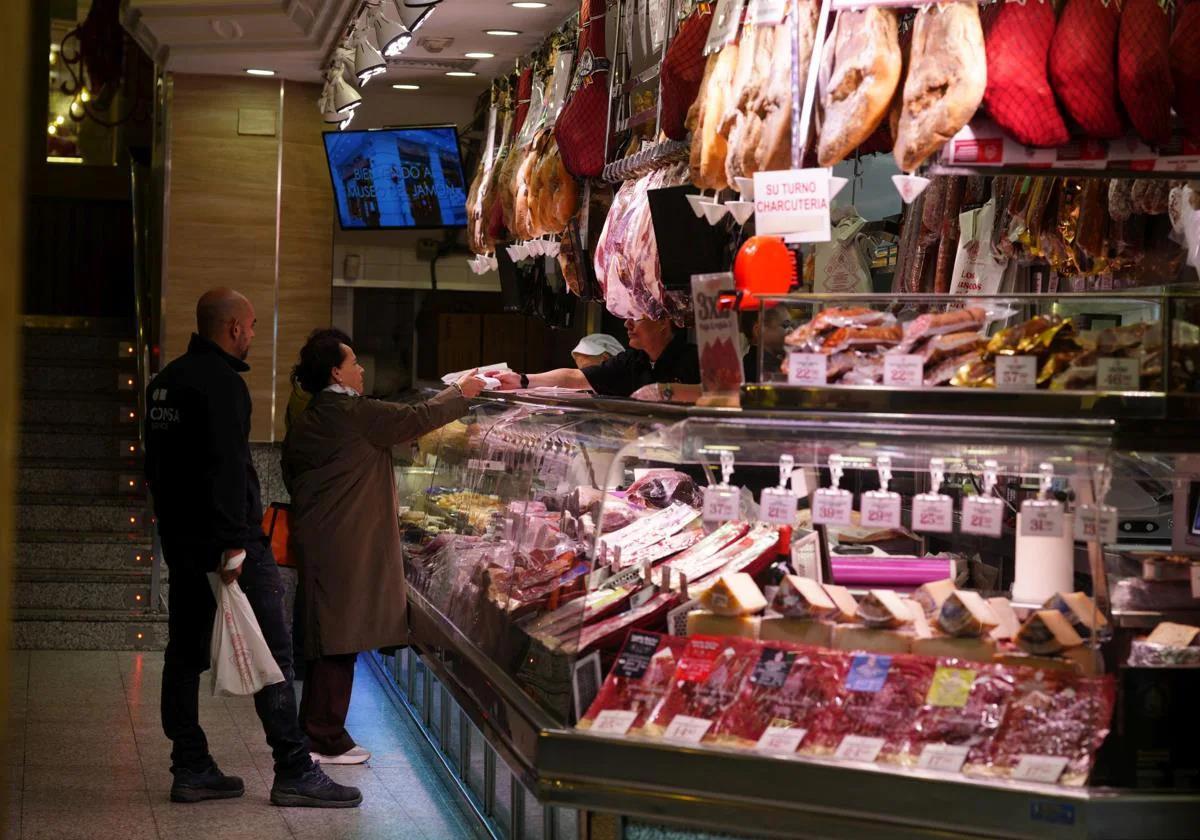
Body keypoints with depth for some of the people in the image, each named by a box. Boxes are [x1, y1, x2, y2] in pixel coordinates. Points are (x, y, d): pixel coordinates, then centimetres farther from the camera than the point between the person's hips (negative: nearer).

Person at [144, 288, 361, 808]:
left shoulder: (166, 381, 15)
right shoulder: (222, 383, -16)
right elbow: (226, 468, -24)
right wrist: (234, 544, -25)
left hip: (180, 537, 10)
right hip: (226, 537, -10)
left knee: (186, 652, 10)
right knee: (272, 652, -5)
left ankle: (190, 769, 14)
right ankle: (294, 771, -3)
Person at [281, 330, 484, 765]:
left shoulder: (305, 421, 13)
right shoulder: (353, 413, -14)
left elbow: (292, 475, 19)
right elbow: (414, 419, -8)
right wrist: (461, 394, 5)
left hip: (315, 539, 9)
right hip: (345, 546, -9)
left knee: (327, 639, 14)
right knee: (339, 639, -3)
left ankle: (317, 731, 21)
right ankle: (327, 741, 1)